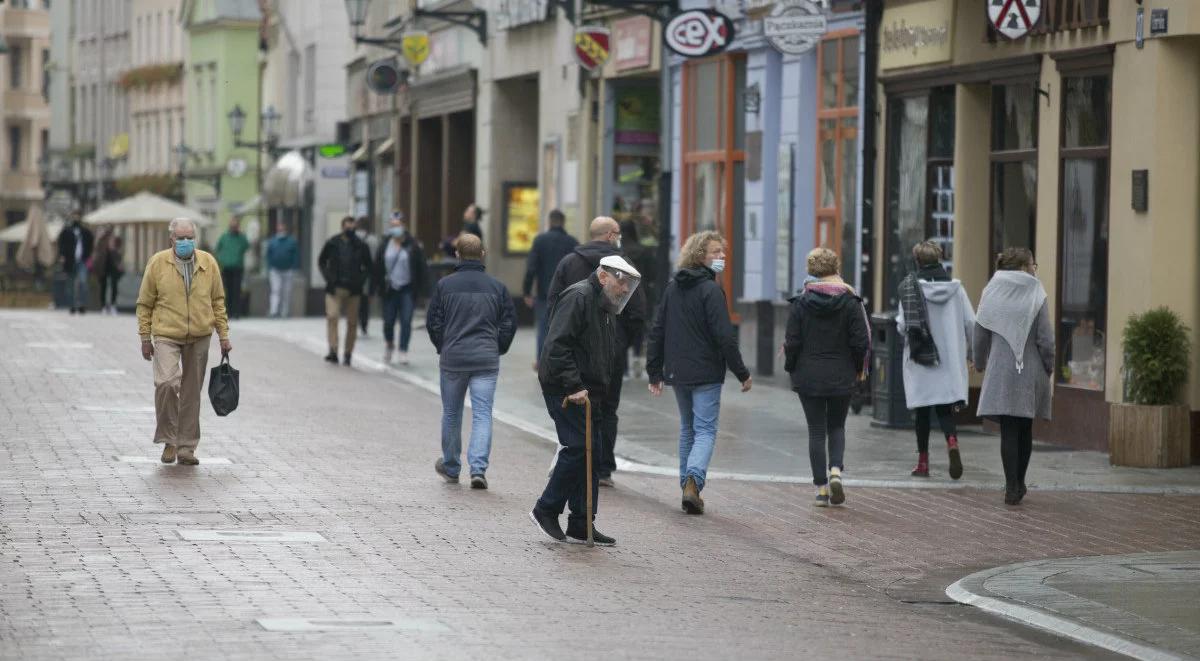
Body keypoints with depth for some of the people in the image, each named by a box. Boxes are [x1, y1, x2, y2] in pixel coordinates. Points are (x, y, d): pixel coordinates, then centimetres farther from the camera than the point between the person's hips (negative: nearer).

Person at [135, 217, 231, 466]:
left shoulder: (208, 263, 5)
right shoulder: (158, 263, -2)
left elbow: (217, 301, 12)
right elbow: (145, 304, 3)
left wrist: (224, 335, 8)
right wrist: (145, 338, 1)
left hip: (199, 338, 3)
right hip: (166, 336, -3)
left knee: (191, 393, 7)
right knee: (166, 383, -20)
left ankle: (186, 447, 15)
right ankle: (169, 440, -4)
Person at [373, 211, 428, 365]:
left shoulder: (412, 247, -3)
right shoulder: (384, 247, 3)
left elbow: (422, 268, 0)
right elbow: (377, 269, 5)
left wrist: (420, 288, -5)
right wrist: (374, 288, 0)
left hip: (407, 289, -2)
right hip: (390, 290, 2)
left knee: (406, 321, -7)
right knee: (388, 321, 6)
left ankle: (403, 351, -1)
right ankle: (390, 345, 33)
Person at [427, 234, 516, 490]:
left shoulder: (445, 285, 0)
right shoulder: (497, 286, 3)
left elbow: (433, 322, 1)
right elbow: (510, 322, 4)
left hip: (452, 358, 0)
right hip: (486, 360, 0)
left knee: (451, 414, 15)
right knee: (482, 414, -1)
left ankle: (451, 467, 28)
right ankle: (478, 468, -16)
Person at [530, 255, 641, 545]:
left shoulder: (606, 308, 19)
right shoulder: (578, 298, -13)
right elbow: (557, 345, -21)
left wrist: (598, 390, 16)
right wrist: (573, 387, -24)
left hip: (587, 393, 10)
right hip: (565, 390, -10)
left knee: (590, 452, 8)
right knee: (580, 448, -15)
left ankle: (580, 526, 12)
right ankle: (546, 510, -3)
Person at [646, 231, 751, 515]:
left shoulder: (672, 287, 9)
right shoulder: (710, 290, -13)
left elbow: (657, 331, 12)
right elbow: (724, 336, -17)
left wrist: (655, 372, 17)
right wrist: (742, 373, -9)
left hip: (677, 372, 6)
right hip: (706, 374, -6)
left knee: (687, 429, 18)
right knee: (705, 430, -4)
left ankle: (688, 485, 18)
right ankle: (693, 481, -23)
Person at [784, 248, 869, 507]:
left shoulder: (801, 302, -7)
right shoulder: (850, 302, -7)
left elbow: (792, 341, -6)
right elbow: (861, 341, -7)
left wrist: (791, 368, 9)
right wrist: (858, 368, 9)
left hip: (809, 378, -1)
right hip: (842, 377, 1)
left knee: (816, 430, 6)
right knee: (837, 427, 18)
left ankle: (821, 488, 3)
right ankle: (836, 470, -6)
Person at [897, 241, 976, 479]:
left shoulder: (911, 287, -9)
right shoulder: (955, 287, -1)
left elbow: (903, 326, -11)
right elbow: (971, 323, -1)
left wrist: (900, 325, 13)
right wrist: (969, 351, 14)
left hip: (920, 361, -2)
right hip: (950, 360, 2)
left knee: (922, 411, 8)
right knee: (945, 409, 6)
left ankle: (923, 461, 11)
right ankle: (952, 442, -22)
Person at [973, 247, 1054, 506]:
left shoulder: (992, 293, 0)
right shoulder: (1036, 296, -7)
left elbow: (980, 333, 3)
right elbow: (1045, 338, -7)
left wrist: (980, 363, 18)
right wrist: (1049, 367, 7)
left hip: (1001, 370, 0)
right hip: (1031, 370, 0)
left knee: (1009, 431, 1)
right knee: (1025, 429, 15)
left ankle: (1012, 488, -5)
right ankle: (1018, 484, 24)